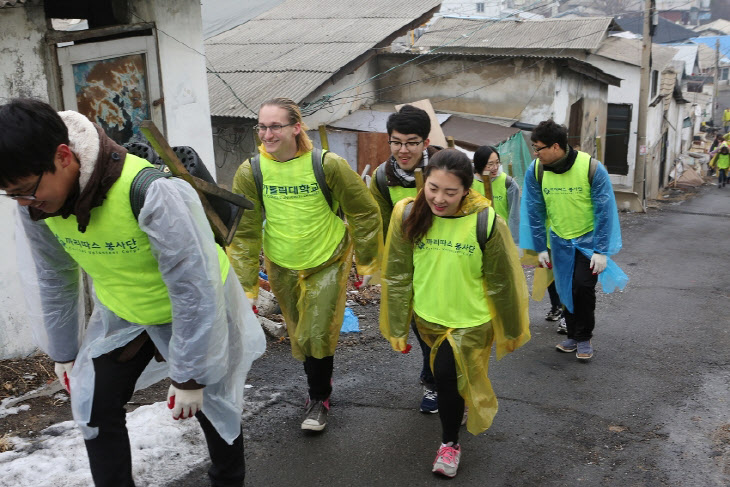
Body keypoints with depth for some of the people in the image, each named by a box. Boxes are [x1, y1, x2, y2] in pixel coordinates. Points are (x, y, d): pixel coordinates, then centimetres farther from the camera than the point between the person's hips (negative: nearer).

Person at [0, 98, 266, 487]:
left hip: (197, 311, -5)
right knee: (94, 411, 3)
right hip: (121, 313, 5)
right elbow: (51, 279, 1)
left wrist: (188, 376, -20)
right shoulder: (34, 201, -17)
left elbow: (193, 290, -28)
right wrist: (63, 352, 11)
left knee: (212, 408, 9)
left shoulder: (150, 193, -38)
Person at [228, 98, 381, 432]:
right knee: (299, 336, 14)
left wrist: (366, 262, 1)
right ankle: (321, 383, 41)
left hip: (327, 263, -3)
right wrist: (246, 285, -6)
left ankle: (318, 399, 19)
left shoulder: (327, 165, -18)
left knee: (317, 336, -5)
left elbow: (365, 213, -6)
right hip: (282, 268, 3)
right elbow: (244, 232, -5)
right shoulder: (250, 172, -12)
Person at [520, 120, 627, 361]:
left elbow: (604, 211, -15)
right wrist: (540, 248, -1)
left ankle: (584, 338, 10)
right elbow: (534, 212, -3)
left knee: (583, 286, -10)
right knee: (566, 289, 9)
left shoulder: (592, 168, -20)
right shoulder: (535, 170, -11)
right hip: (559, 241, 3)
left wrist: (601, 251, -15)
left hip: (588, 239, -3)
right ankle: (573, 335, 27)